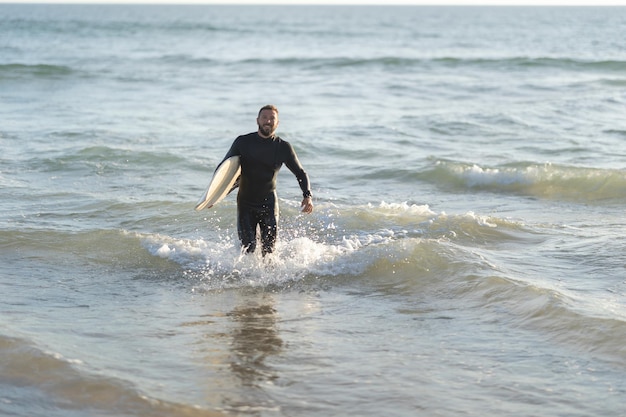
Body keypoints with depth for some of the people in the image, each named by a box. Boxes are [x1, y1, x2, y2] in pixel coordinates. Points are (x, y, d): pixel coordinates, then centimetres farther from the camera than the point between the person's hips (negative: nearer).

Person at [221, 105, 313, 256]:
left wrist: (307, 195, -11)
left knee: (269, 247, -4)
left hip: (269, 203, 1)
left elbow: (300, 173, 7)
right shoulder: (243, 142, -2)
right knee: (248, 247, -9)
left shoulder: (283, 147, -1)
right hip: (245, 203, -1)